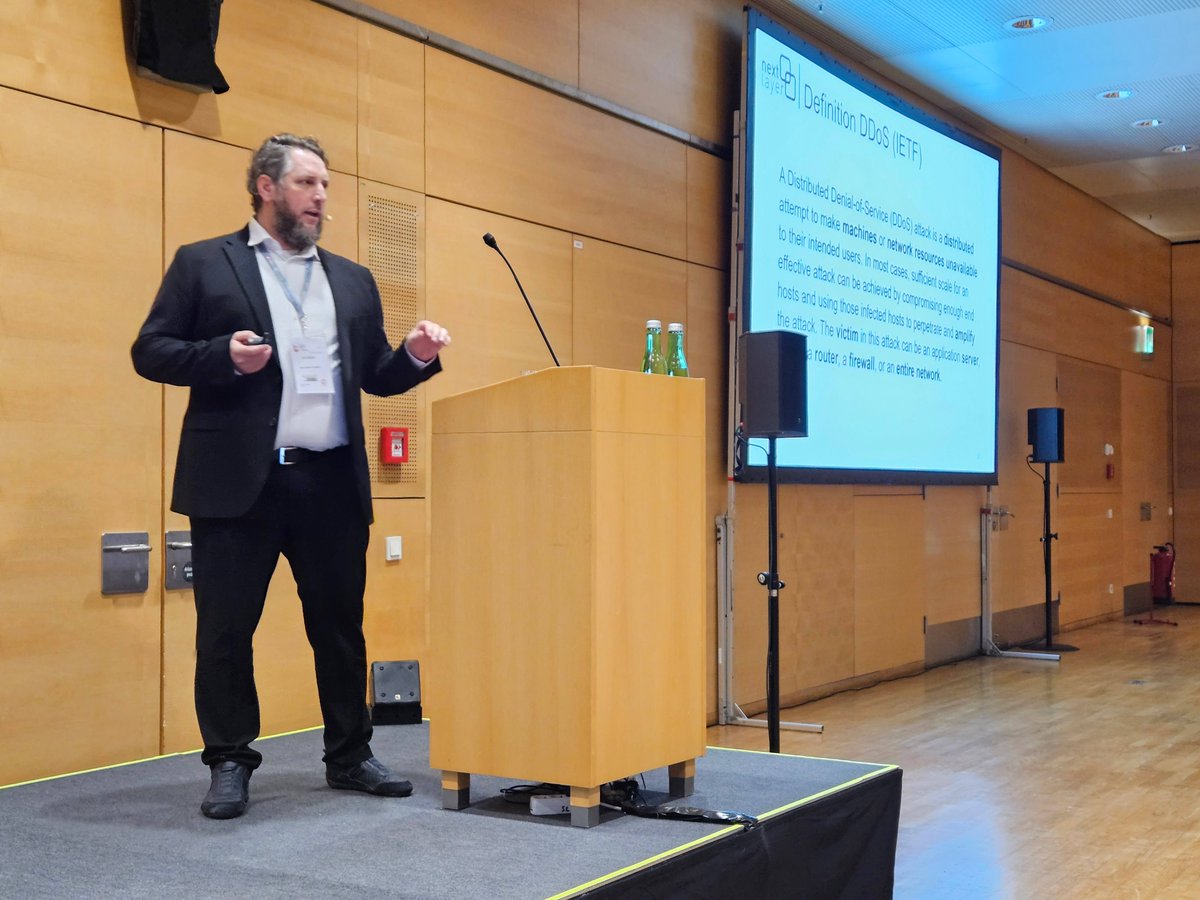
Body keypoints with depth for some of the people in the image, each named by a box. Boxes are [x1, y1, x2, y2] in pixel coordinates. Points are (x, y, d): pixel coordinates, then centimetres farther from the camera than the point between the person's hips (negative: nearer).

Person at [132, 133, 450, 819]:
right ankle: (230, 763, 16)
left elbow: (375, 377, 18)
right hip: (238, 481, -3)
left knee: (341, 626, 9)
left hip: (333, 482, 4)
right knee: (226, 629, 2)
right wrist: (224, 356, -15)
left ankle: (351, 756, 22)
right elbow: (151, 351, 1)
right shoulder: (203, 264, 6)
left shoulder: (354, 281, 18)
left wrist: (417, 357, -3)